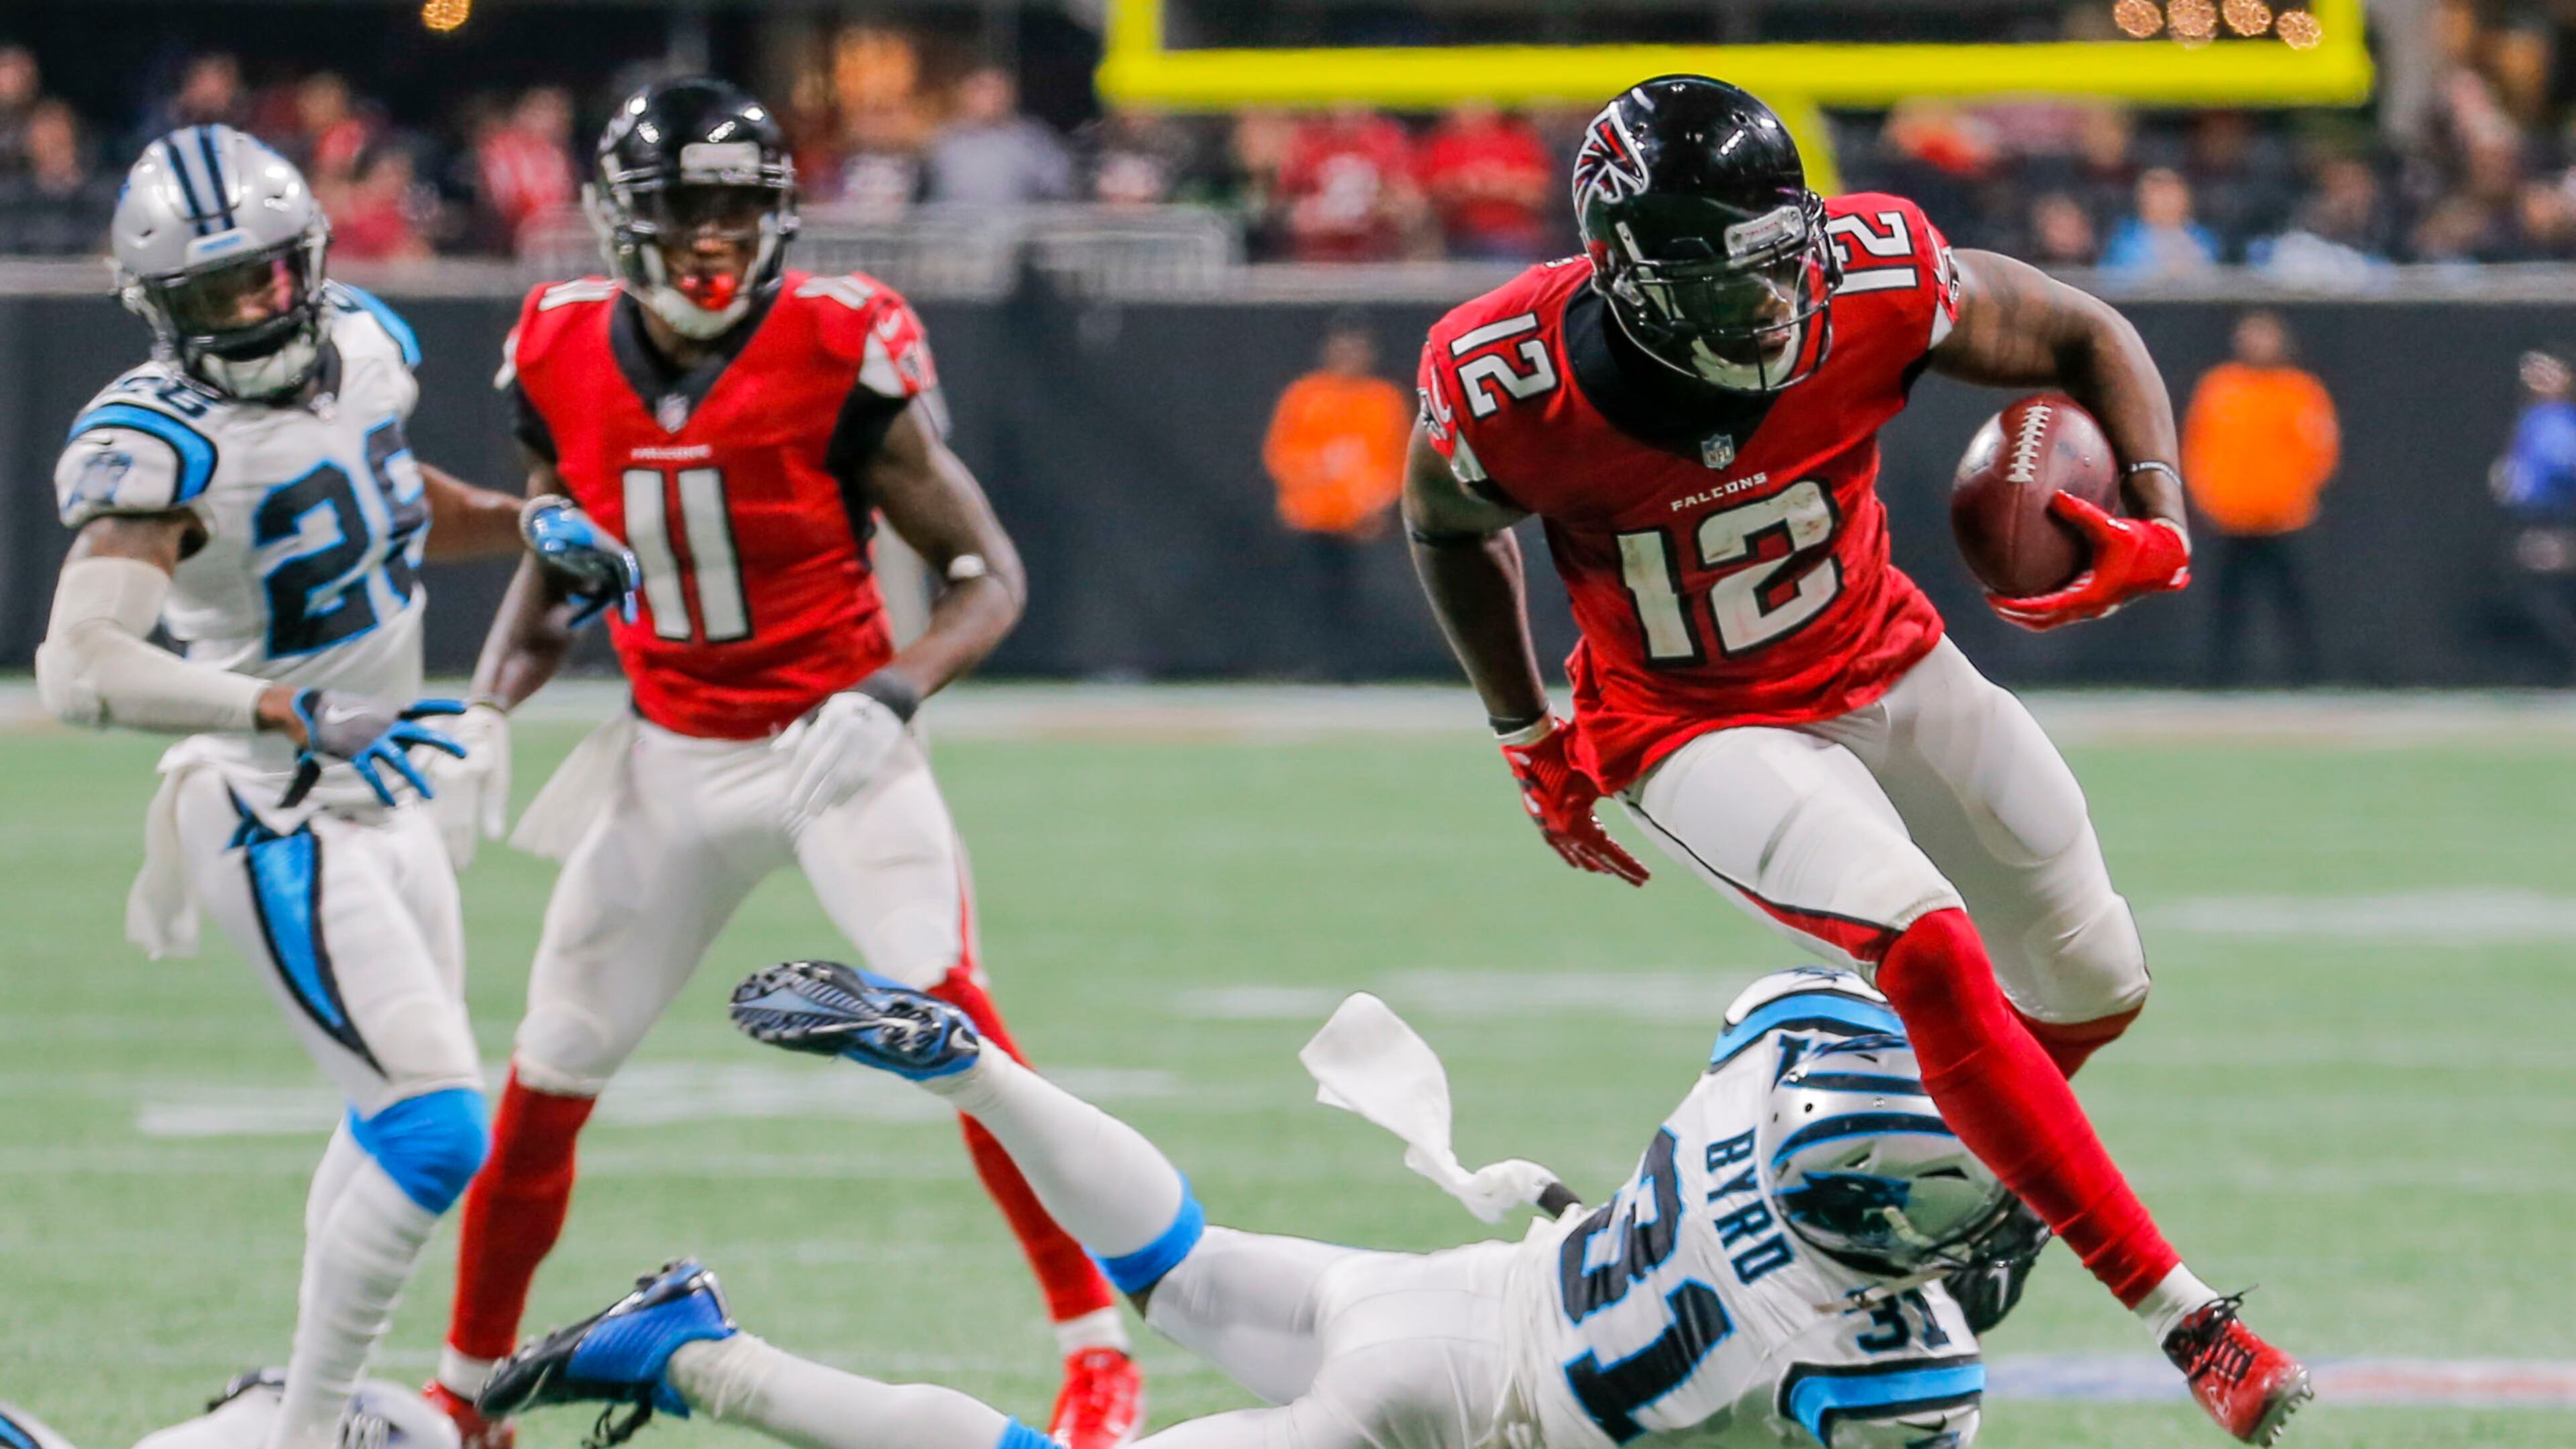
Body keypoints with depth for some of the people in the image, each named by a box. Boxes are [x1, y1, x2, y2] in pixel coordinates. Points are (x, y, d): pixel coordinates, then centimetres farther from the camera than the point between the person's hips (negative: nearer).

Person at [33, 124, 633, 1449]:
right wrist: (298, 716, -45)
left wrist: (527, 524, 4)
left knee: (398, 1129, 18)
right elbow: (79, 669, -37)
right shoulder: (158, 444, -24)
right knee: (434, 1129, -16)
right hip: (273, 824, -9)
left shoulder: (362, 345, 0)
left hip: (380, 798, 9)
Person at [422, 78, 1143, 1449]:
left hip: (832, 740, -4)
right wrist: (486, 709, -2)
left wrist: (889, 696, -28)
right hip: (671, 757, 4)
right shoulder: (564, 359, -4)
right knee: (545, 1080, 5)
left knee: (952, 1014, -23)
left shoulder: (837, 353, -16)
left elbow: (987, 575, -12)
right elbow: (552, 573, 14)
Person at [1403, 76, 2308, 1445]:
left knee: (2095, 992, 11)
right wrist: (1532, 740, 5)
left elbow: (2087, 339, -8)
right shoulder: (1511, 385, -27)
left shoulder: (1874, 282, -26)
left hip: (1887, 665, 4)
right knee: (1930, 951, -27)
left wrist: (2157, 523, -25)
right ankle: (2184, 1318, -23)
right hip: (1698, 729, -4)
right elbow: (1449, 525, -2)